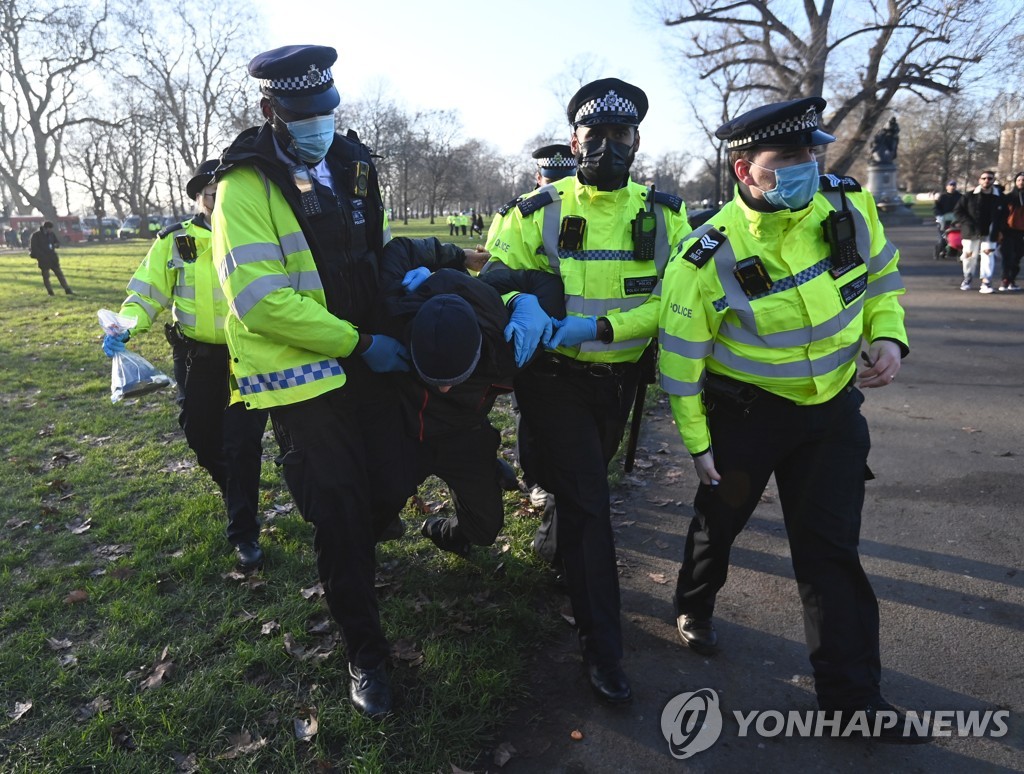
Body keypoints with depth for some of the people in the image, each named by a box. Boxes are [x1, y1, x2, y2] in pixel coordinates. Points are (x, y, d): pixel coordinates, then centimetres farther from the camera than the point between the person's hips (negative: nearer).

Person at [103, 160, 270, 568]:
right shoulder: (175, 241, 0)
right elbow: (148, 291, 0)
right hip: (197, 358, 2)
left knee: (242, 443, -4)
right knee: (201, 436, 14)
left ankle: (244, 532, 9)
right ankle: (235, 489, 46)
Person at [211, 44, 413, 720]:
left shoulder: (353, 165, 9)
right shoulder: (246, 186, -13)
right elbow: (262, 301, -21)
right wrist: (359, 344, -20)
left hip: (369, 360, 6)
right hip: (301, 375, -6)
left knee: (391, 486, 12)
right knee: (339, 516, 0)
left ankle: (349, 556, 47)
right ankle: (365, 651, 21)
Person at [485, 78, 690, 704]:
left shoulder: (664, 214, 0)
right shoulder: (540, 210, -5)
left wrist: (600, 327, -23)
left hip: (619, 378, 4)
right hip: (556, 378, -3)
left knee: (584, 484, 24)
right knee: (590, 504, -6)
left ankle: (566, 555, 55)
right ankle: (602, 645, 8)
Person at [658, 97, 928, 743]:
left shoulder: (850, 207, -10)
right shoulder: (708, 258, -23)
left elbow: (881, 275, 9)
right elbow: (680, 356, -14)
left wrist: (888, 336, -9)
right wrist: (698, 442, -9)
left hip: (834, 405, 3)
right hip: (745, 410, -3)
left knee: (831, 545, 4)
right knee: (720, 518, 17)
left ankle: (850, 690, 19)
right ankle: (695, 608, 48)